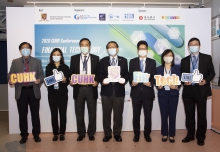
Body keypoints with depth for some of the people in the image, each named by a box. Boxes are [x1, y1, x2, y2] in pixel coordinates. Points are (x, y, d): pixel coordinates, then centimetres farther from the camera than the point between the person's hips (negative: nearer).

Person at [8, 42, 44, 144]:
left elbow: (41, 74, 5)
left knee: (35, 114, 5)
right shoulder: (15, 62, 10)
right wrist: (10, 81, -14)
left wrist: (39, 80, -17)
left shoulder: (37, 62, 9)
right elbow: (11, 75, 7)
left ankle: (36, 134, 18)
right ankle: (24, 135, 20)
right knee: (22, 115, 7)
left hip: (33, 91, -1)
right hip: (21, 91, 1)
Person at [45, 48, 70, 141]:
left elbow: (68, 81, 3)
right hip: (52, 94, 1)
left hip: (63, 94, -1)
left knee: (62, 113, 3)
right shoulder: (48, 67, 7)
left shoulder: (65, 67, 4)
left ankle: (62, 133, 14)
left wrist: (65, 80, -18)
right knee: (54, 114, 3)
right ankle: (55, 133, 15)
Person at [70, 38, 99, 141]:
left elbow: (98, 73, 5)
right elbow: (71, 73, 7)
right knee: (79, 113, 9)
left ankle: (91, 133, 24)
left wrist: (96, 81, -13)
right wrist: (71, 81, -12)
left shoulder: (95, 58, 5)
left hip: (91, 89, 0)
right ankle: (81, 133, 25)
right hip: (78, 89, 1)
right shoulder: (74, 58, 6)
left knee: (92, 113, 9)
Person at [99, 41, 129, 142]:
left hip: (119, 90, 0)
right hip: (106, 90, 0)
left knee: (118, 114, 7)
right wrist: (102, 80, -16)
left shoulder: (123, 60, 10)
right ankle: (107, 134, 21)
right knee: (106, 114, 7)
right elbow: (100, 74, 4)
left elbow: (126, 74, 5)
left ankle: (117, 133, 22)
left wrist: (124, 80, -15)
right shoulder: (103, 61, 9)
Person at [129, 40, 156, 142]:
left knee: (148, 115, 8)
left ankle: (147, 134, 24)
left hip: (148, 92, 0)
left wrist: (151, 83, -17)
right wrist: (132, 82, -17)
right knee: (136, 114, 8)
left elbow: (154, 77, 3)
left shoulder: (152, 62, 7)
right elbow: (130, 75, 3)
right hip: (136, 92, 0)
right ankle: (136, 134, 23)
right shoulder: (132, 61, 7)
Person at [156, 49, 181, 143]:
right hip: (162, 94, 0)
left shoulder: (177, 68, 4)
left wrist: (176, 87, -19)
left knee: (172, 115, 5)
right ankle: (164, 134, 19)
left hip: (173, 94, 0)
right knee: (164, 115, 5)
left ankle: (172, 135, 16)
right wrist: (158, 86, -17)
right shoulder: (159, 69, 5)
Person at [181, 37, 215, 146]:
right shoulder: (184, 60, 9)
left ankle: (200, 137, 20)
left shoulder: (207, 58, 2)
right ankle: (190, 135, 24)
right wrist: (184, 82, -11)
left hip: (201, 90, -2)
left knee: (201, 115, 6)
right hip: (188, 90, 2)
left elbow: (212, 73, 2)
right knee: (189, 115, 10)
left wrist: (206, 80, -16)